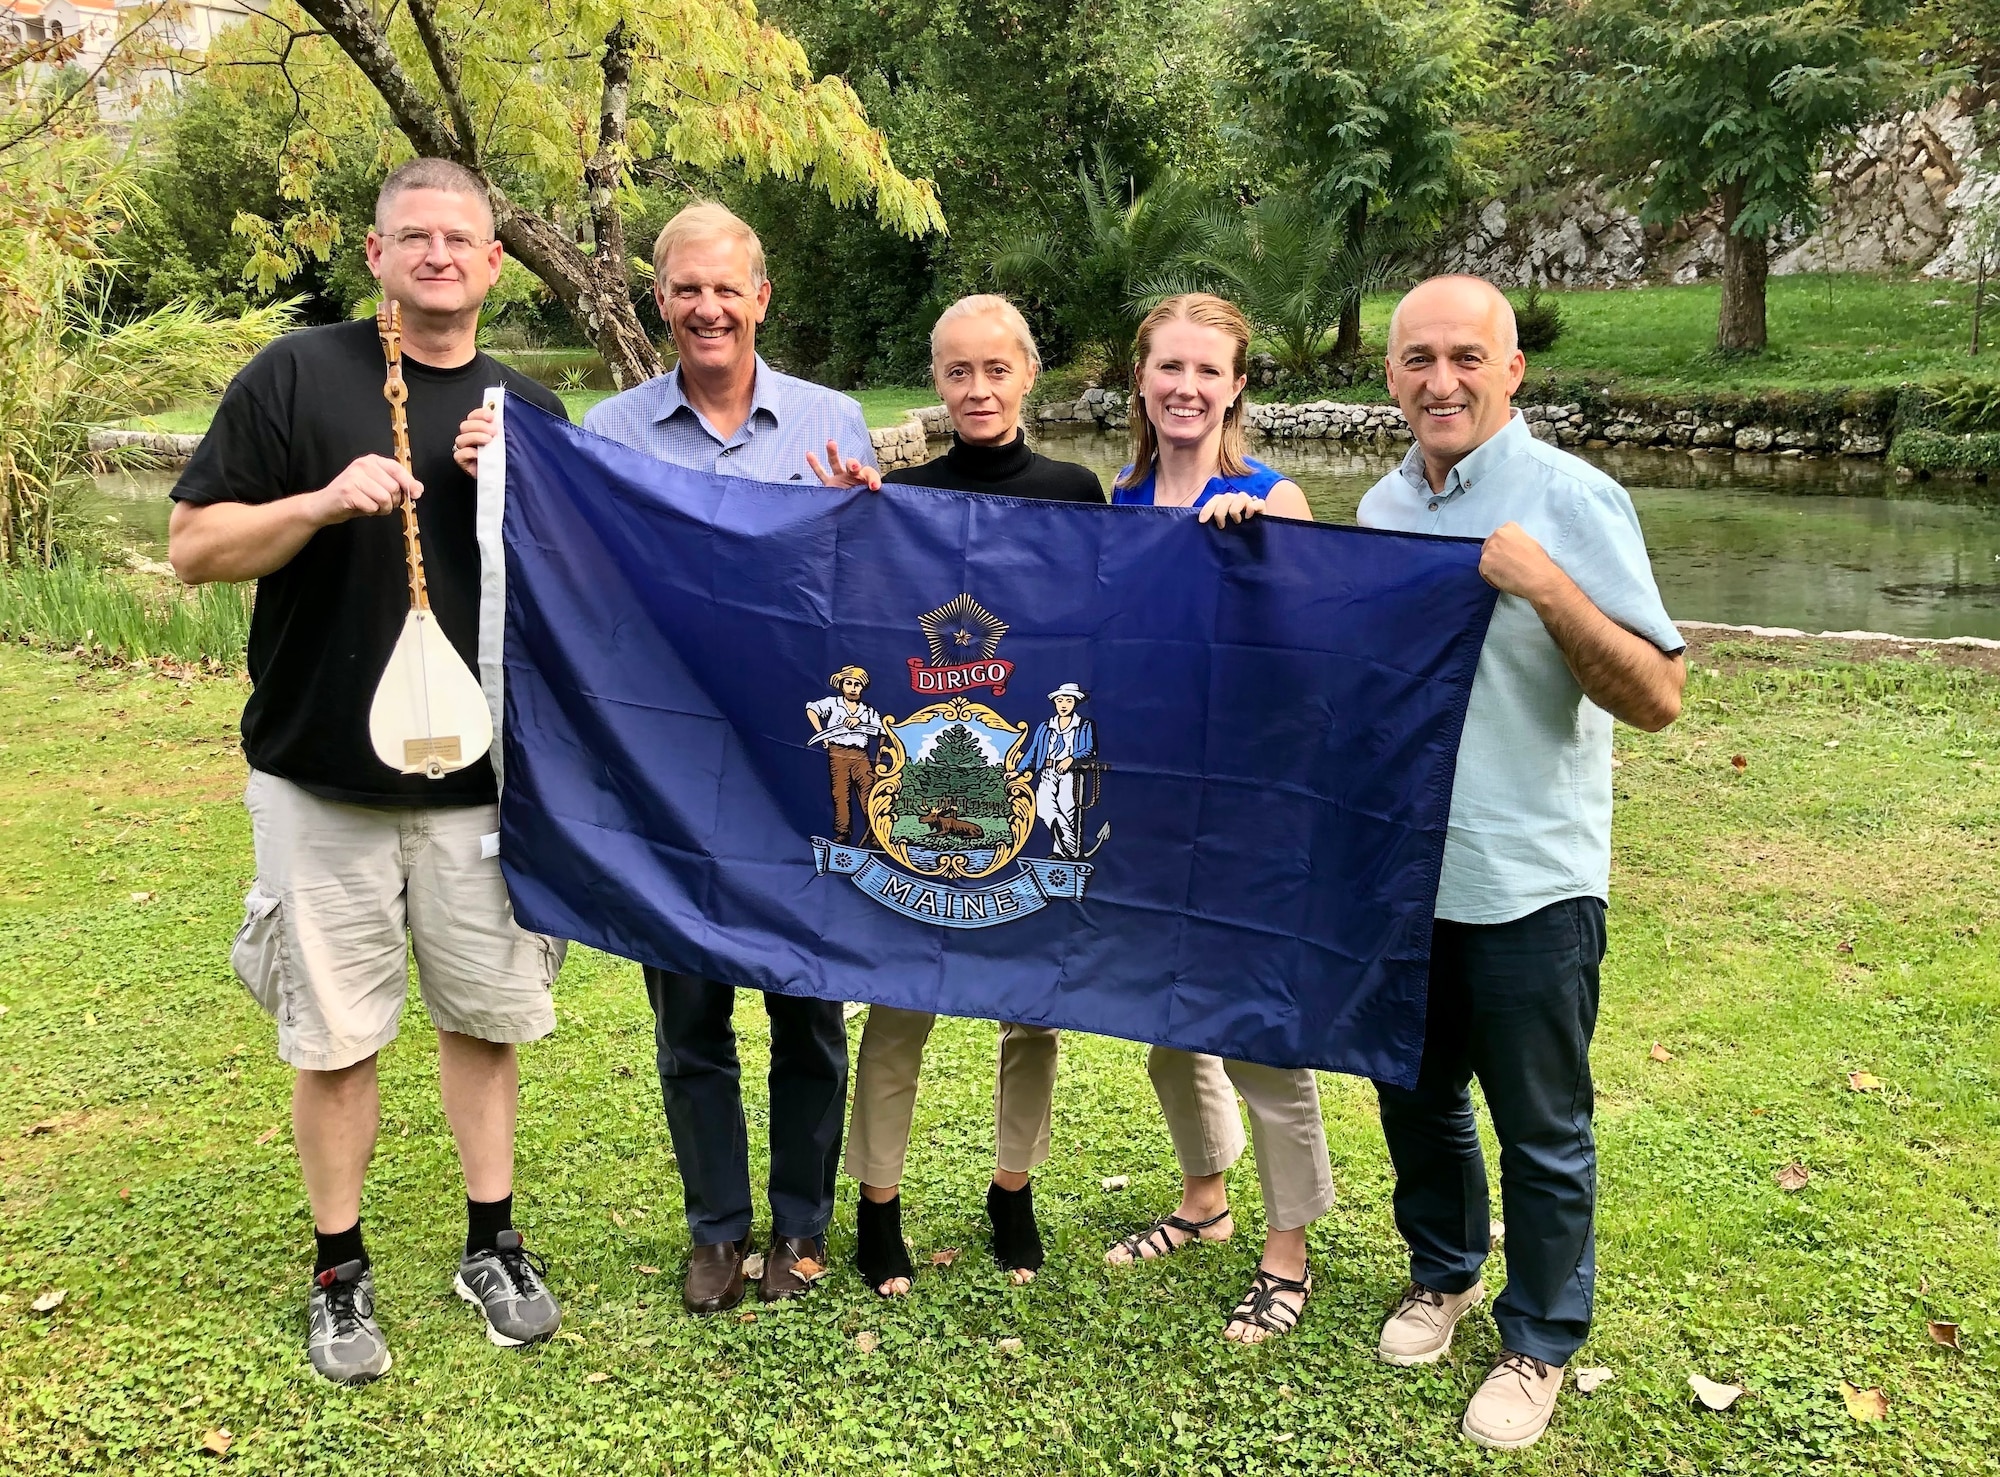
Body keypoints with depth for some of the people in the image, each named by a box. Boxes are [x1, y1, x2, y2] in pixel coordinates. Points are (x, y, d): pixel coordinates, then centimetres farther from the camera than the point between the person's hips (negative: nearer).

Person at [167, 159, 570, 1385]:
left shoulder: (529, 411, 8)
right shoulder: (297, 377, -2)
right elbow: (193, 547, -3)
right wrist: (323, 501, -20)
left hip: (480, 785, 3)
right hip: (325, 785, -2)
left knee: (487, 1017, 10)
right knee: (336, 1037, 6)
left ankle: (493, 1246, 27)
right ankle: (341, 1273, 23)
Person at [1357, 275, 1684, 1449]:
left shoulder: (1572, 498, -12)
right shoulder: (1384, 507, 6)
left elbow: (1660, 698, -16)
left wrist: (1545, 585, -28)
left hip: (1528, 888, -5)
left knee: (1542, 1134, 9)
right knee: (1417, 1099, 20)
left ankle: (1540, 1344, 30)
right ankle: (1443, 1274, 44)